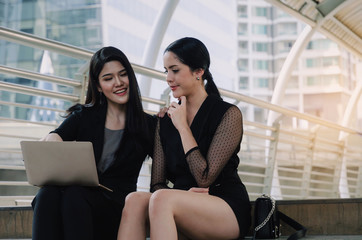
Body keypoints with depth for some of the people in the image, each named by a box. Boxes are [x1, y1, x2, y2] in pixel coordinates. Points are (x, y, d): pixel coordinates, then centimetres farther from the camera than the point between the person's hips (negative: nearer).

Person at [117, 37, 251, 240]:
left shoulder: (229, 114, -3)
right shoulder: (165, 122, 14)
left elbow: (205, 178, -12)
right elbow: (157, 183, 8)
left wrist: (183, 126, -7)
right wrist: (183, 195, -15)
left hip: (228, 210, -5)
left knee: (161, 199, -33)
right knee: (135, 200, -28)